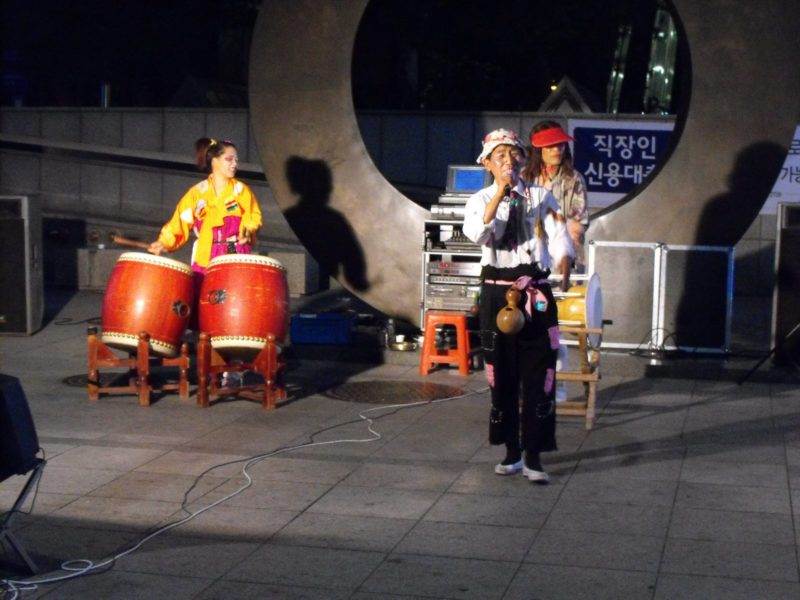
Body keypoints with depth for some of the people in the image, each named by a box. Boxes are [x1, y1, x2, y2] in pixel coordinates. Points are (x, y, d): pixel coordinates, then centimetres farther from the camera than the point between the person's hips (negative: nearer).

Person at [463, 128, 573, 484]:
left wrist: (565, 272, -25)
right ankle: (512, 451, 20)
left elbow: (559, 239, -6)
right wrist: (501, 191, -25)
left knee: (538, 375, -2)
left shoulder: (541, 197, 6)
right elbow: (477, 233, -19)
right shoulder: (481, 199, 3)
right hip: (497, 293, 0)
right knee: (501, 375, 7)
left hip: (536, 294, 0)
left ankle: (533, 456, 4)